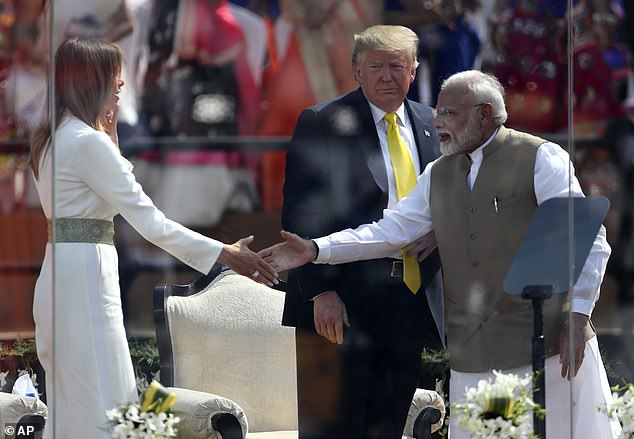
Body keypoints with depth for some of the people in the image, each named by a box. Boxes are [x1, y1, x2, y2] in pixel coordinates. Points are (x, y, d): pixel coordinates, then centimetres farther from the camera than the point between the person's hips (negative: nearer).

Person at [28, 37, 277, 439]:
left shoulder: (54, 138, 14)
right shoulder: (88, 142, -15)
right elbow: (149, 221, -17)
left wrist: (109, 130, 21)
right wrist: (224, 254, -14)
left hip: (59, 279, 10)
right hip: (84, 279, -10)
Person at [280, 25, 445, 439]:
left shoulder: (432, 126, 13)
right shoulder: (322, 123, -3)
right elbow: (300, 214, -7)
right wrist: (321, 293, -15)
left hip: (415, 302, 5)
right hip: (344, 300, -5)